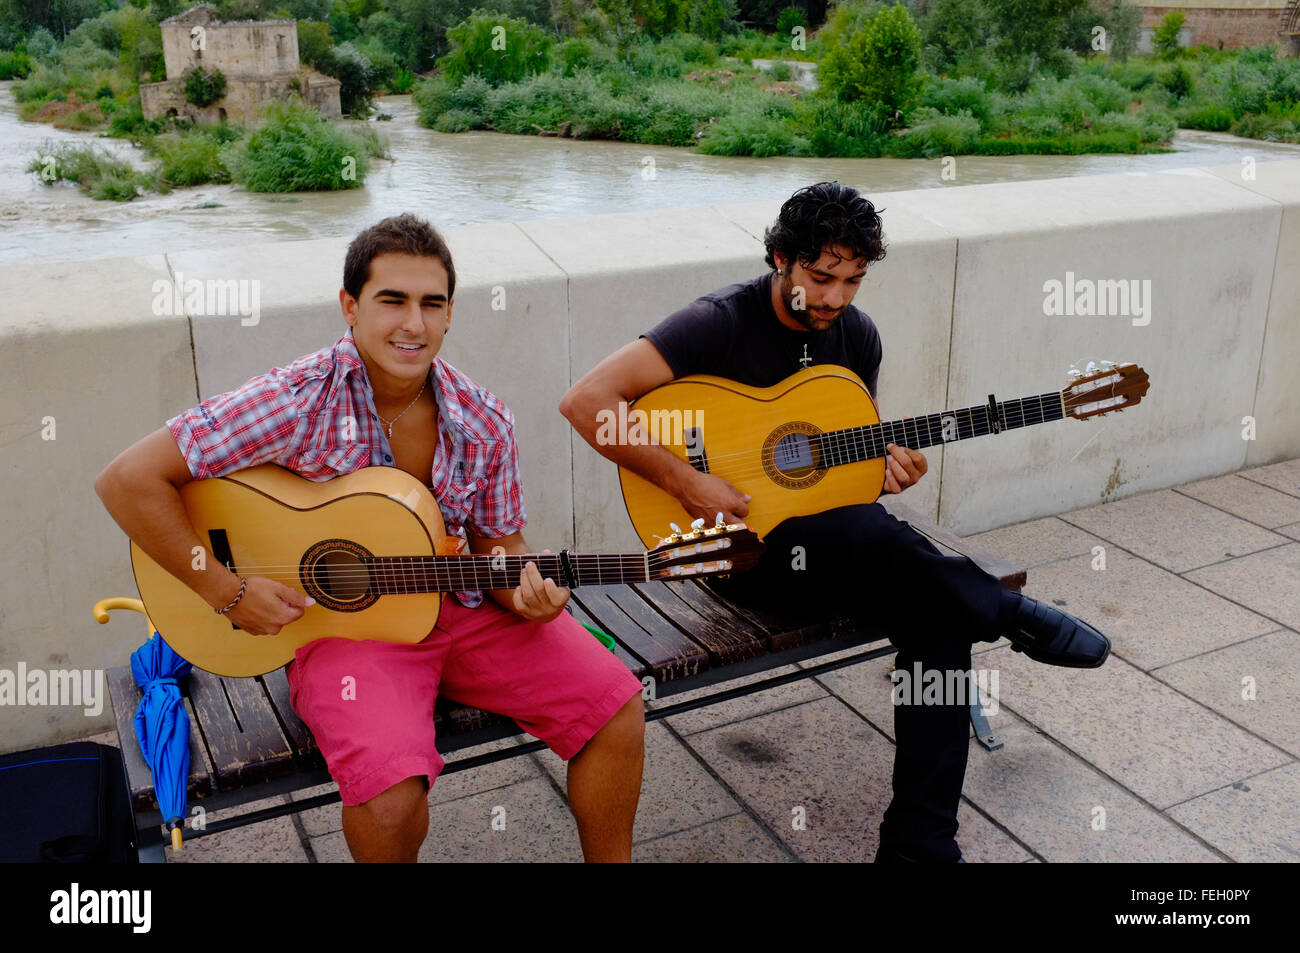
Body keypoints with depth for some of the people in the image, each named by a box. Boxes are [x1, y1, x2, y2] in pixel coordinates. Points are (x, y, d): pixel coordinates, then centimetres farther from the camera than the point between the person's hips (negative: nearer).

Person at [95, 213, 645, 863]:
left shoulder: (483, 424, -5)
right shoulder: (299, 402, -19)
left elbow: (495, 542, 8)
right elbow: (127, 479, -18)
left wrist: (524, 589, -15)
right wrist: (227, 593, -18)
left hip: (463, 608, 5)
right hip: (340, 623, -4)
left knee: (616, 708, -8)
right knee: (392, 794, -29)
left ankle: (608, 861, 16)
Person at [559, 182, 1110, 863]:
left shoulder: (857, 335, 6)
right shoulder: (720, 322, -15)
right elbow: (587, 401, -24)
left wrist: (885, 469, -6)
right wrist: (687, 483, -26)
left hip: (840, 541, 6)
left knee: (942, 611, -21)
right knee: (872, 534, -37)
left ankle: (920, 842, -14)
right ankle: (1020, 621, -10)